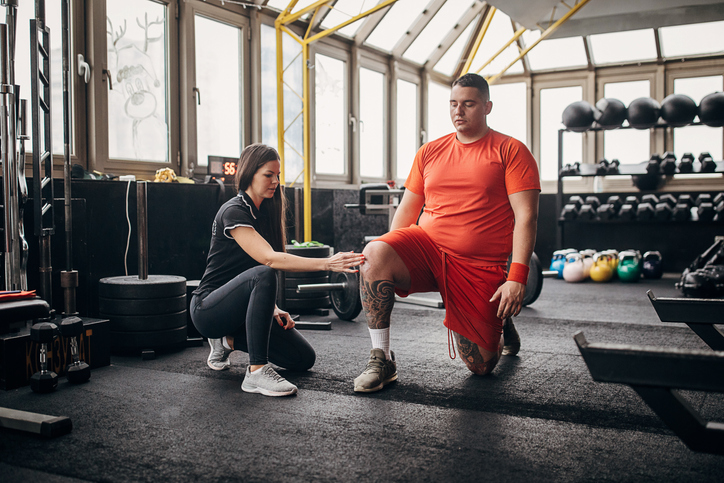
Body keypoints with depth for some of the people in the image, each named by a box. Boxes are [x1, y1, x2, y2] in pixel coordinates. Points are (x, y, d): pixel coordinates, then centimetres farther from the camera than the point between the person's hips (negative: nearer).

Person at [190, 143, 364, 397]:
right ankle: (256, 371, -34)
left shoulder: (264, 211, 8)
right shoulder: (233, 212, -18)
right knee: (263, 276, -37)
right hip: (207, 310, -8)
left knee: (304, 358, -4)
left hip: (240, 309, 8)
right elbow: (268, 258, -32)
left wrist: (273, 309, -3)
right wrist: (327, 264, -40)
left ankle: (230, 340, 13)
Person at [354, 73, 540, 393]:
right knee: (374, 253, -30)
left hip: (479, 268, -2)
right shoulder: (430, 152, 11)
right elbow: (407, 210, 15)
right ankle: (382, 361, -18)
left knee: (481, 366, 2)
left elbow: (526, 217, -8)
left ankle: (500, 323, 39)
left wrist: (517, 278, -18)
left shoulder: (511, 151, -1)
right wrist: (391, 259, 7)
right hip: (426, 246, 3)